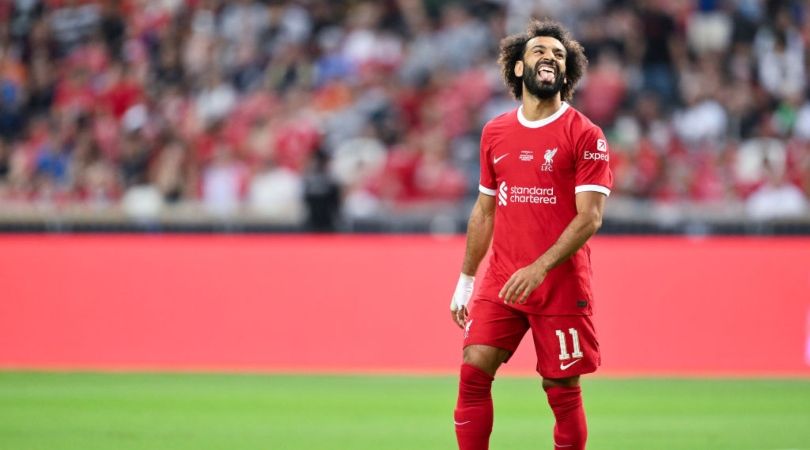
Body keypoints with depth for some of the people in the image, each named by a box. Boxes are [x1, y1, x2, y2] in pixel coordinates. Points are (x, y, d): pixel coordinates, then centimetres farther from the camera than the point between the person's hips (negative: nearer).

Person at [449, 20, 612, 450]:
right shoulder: (495, 132, 10)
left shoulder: (584, 135, -5)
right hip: (500, 283, 4)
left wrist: (539, 269, -21)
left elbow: (589, 217, -11)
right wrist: (466, 279, 15)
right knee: (473, 370, -8)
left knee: (562, 388, 0)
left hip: (561, 286, -4)